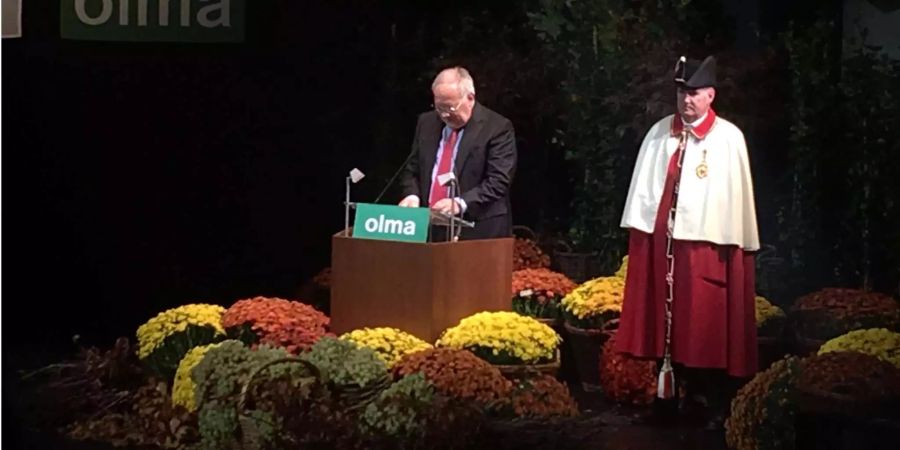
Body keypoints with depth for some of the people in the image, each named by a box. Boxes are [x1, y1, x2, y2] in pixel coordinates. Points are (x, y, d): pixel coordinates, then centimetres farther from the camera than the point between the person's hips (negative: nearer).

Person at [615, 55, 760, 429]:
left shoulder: (729, 138, -3)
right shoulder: (659, 133, 7)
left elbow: (738, 193, -3)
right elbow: (645, 186, 8)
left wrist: (735, 242, -6)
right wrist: (639, 230, 2)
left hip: (707, 243, -4)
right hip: (662, 240, 4)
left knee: (709, 325, 0)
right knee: (668, 320, 9)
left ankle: (714, 404, 8)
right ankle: (673, 391, 19)